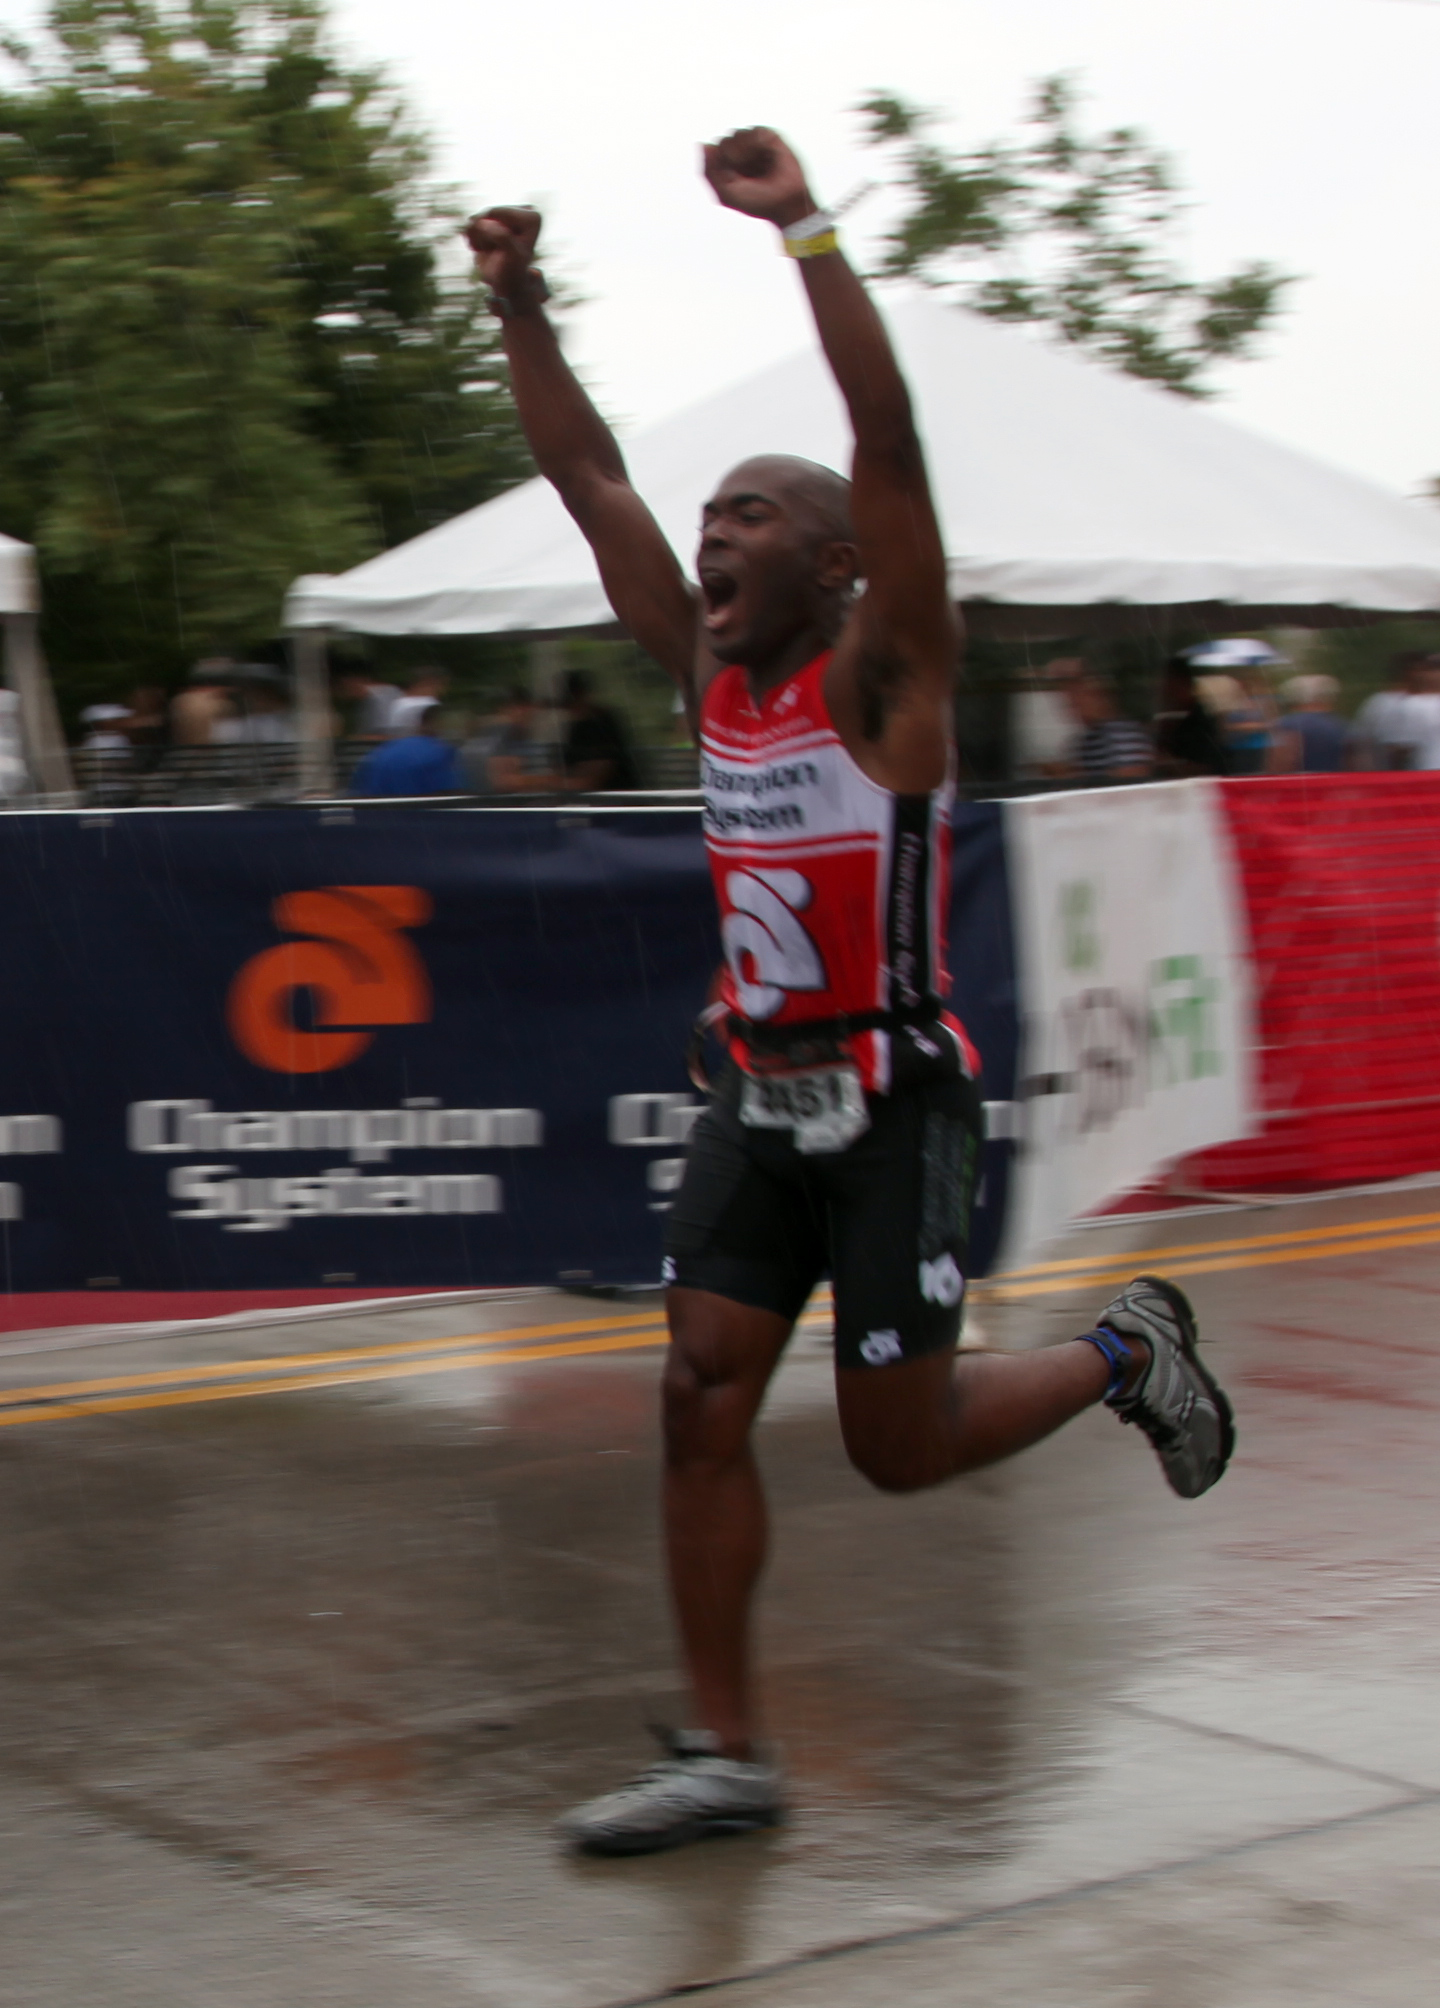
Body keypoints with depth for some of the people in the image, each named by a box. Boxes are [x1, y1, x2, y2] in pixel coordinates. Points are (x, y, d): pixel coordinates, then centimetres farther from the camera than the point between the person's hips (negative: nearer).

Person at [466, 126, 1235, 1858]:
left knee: (900, 1446, -1)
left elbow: (891, 442, -25)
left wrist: (805, 230, -29)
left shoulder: (883, 674, -11)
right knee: (699, 1404, -2)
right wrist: (519, 308, 0)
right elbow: (586, 475, 8)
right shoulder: (708, 669, 7)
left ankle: (1122, 1352, 27)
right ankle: (725, 1756, 7)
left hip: (893, 1099, -6)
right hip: (760, 1094, 6)